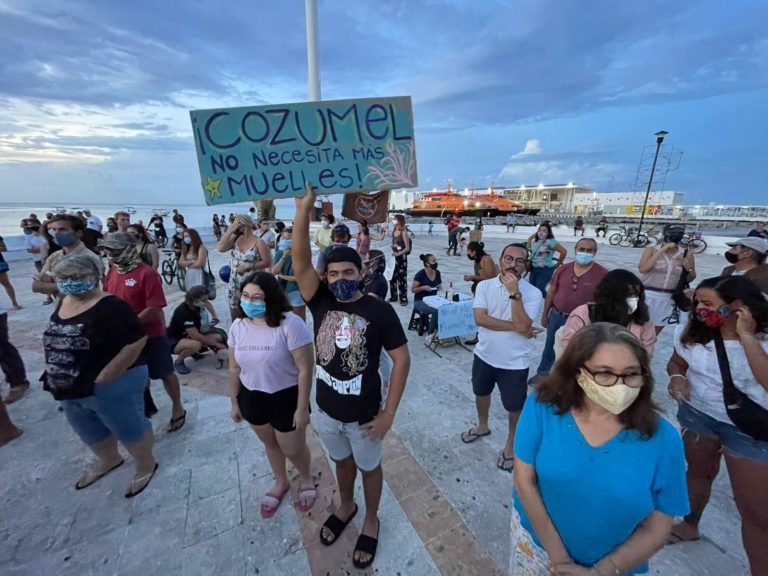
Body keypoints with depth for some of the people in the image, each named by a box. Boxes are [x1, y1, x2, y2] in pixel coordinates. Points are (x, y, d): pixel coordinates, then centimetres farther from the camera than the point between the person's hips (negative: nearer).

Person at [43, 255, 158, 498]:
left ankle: (146, 466, 33)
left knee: (129, 429, 10)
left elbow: (136, 341, -30)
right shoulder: (64, 303, 4)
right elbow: (55, 342, 19)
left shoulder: (109, 307, -25)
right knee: (90, 433, 27)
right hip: (71, 389, 9)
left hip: (110, 386, -9)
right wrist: (52, 374, 10)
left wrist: (102, 378, -25)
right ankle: (109, 461, 52)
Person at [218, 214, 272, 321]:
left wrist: (248, 266, -19)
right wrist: (230, 230, -13)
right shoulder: (235, 238, 4)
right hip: (234, 283, 6)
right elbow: (221, 248, -11)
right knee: (234, 313, 17)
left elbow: (267, 262, -14)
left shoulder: (259, 242, -11)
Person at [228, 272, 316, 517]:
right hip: (251, 397, 6)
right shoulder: (238, 326, -6)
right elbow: (234, 368, 5)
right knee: (269, 443, 27)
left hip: (286, 397, -5)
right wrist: (234, 402, 11)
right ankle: (280, 483, 55)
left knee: (292, 449, 14)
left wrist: (302, 408, -18)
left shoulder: (290, 324, -27)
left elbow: (305, 369, -23)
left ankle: (306, 480, 49)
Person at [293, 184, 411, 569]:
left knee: (369, 467, 22)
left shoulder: (379, 310, -20)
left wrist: (388, 414, -16)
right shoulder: (321, 302, -11)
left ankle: (371, 520, 50)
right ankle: (346, 506, 58)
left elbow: (402, 360, -17)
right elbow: (300, 262, -23)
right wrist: (304, 208, -32)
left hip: (364, 415, -3)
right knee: (342, 461, 29)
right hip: (326, 411, 4)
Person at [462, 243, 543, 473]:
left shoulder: (533, 293, -15)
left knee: (514, 406, 15)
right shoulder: (485, 286, -9)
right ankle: (482, 426, 53)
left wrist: (515, 292, -29)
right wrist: (514, 327, -22)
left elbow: (523, 325, -27)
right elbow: (480, 318, -20)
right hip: (484, 354, 3)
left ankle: (511, 442, 43)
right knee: (481, 393, 25)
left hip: (514, 362, -3)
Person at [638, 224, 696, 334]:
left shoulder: (687, 254, 4)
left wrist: (688, 268, -9)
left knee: (657, 328, 15)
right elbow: (642, 268, -21)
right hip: (648, 295, -4)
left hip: (668, 299, 4)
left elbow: (690, 279, 12)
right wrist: (662, 250, -18)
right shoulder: (652, 250, -3)